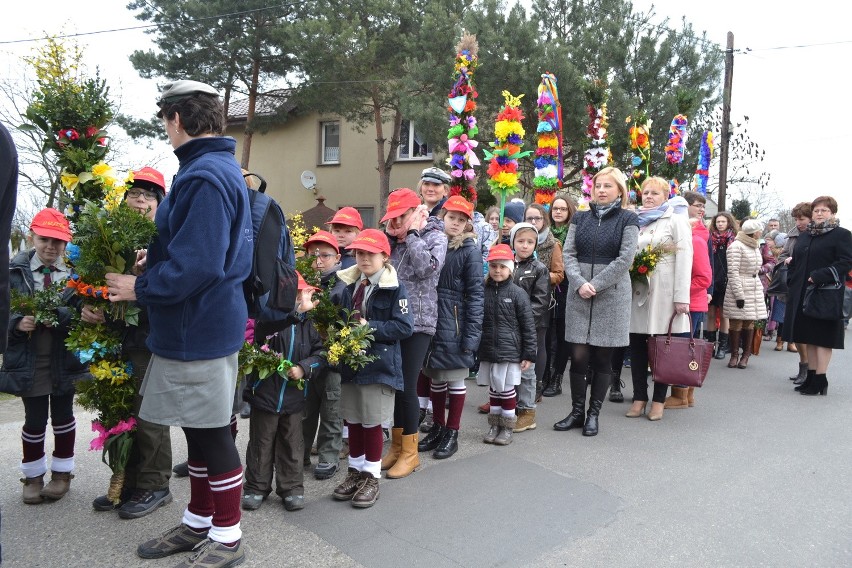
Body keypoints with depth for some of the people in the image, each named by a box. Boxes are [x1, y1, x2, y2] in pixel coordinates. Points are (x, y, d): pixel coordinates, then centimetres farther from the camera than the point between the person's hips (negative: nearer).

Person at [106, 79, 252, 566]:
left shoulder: (204, 176, -19)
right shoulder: (222, 168, 14)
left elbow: (195, 265, -27)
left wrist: (141, 288, -14)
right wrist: (157, 256, 14)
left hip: (198, 329, -10)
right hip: (201, 324, 10)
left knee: (212, 432, 3)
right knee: (199, 429, 19)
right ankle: (199, 522, 34)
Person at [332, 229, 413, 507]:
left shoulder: (394, 287, -10)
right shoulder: (350, 285, 8)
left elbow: (404, 326, -16)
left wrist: (370, 327, -21)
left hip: (379, 365, -6)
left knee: (371, 422, 5)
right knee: (353, 420, 14)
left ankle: (371, 476, 21)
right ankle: (355, 471, 30)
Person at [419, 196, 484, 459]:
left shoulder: (470, 250, -6)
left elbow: (475, 294, -10)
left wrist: (471, 334, -14)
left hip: (454, 323, -5)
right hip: (431, 319, 5)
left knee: (455, 379, 6)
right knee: (435, 377, 14)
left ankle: (452, 434, 19)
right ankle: (437, 428, 29)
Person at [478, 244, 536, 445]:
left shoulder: (518, 293, -8)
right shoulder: (483, 291, 2)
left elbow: (528, 326, -6)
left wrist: (529, 354, -7)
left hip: (510, 352, -3)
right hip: (487, 351, 4)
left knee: (507, 389, 5)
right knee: (493, 388, 15)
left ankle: (507, 427, 20)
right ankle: (494, 425, 28)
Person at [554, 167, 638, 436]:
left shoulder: (628, 219, 2)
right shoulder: (580, 218, 11)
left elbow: (625, 259, -8)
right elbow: (568, 254, 4)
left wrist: (595, 285, -13)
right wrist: (580, 283, -12)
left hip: (611, 296, -2)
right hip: (578, 296, 3)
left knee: (602, 358, 4)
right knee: (578, 356, 2)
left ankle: (593, 414, 16)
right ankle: (577, 412, 15)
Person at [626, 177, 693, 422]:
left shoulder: (676, 220, 2)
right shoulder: (636, 222, 18)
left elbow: (684, 259, -6)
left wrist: (681, 297, -13)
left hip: (663, 293, -4)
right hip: (638, 291, 5)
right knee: (636, 346, 3)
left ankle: (658, 400, 9)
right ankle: (639, 397, 13)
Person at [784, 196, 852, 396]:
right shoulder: (803, 236, 17)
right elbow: (795, 262, 20)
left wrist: (819, 276, -21)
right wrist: (792, 284, 7)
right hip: (802, 295, 7)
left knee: (823, 338, -3)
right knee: (809, 337, 11)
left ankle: (820, 380, 2)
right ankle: (811, 376, 19)